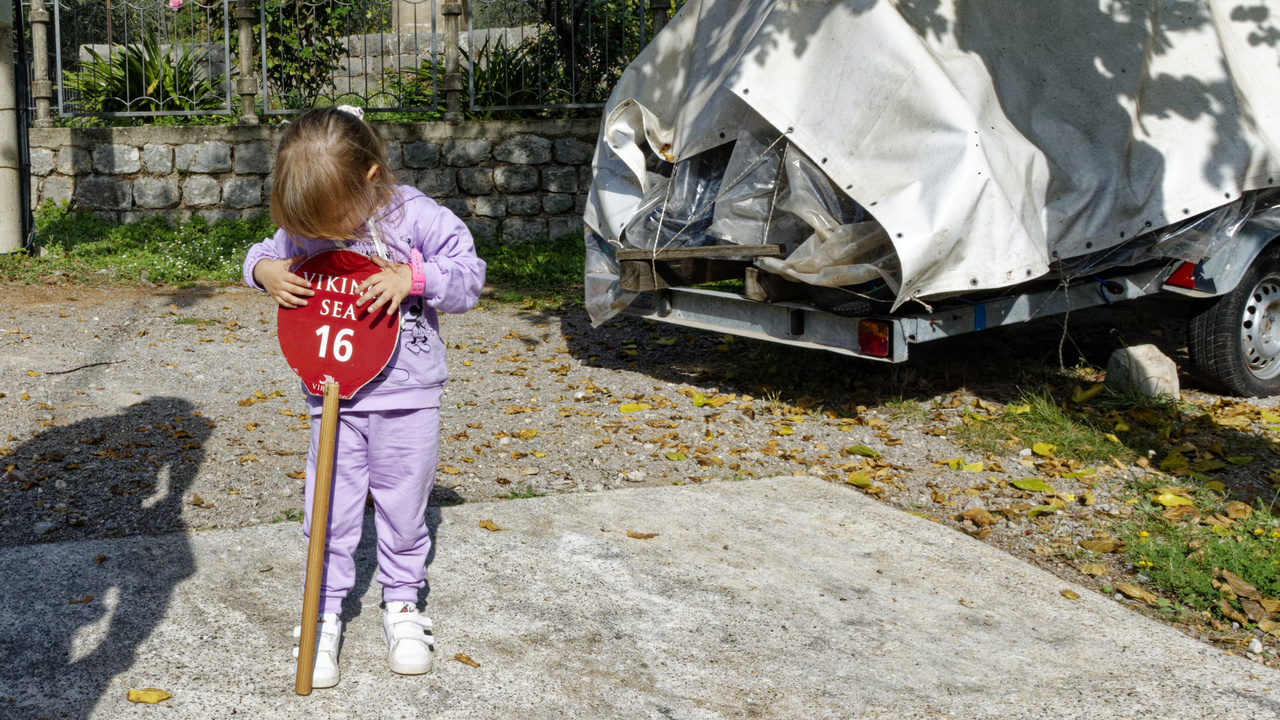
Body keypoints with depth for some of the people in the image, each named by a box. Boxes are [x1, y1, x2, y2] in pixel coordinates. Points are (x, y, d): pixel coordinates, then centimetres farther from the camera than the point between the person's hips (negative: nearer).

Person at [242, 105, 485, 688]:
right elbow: (264, 255, 11)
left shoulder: (416, 217, -14)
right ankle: (324, 616, 18)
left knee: (403, 505, 11)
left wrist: (413, 277, -26)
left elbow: (469, 275, -10)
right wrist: (265, 271, -12)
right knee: (329, 510, 4)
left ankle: (402, 605, 30)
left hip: (407, 395, -1)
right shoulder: (301, 229, -5)